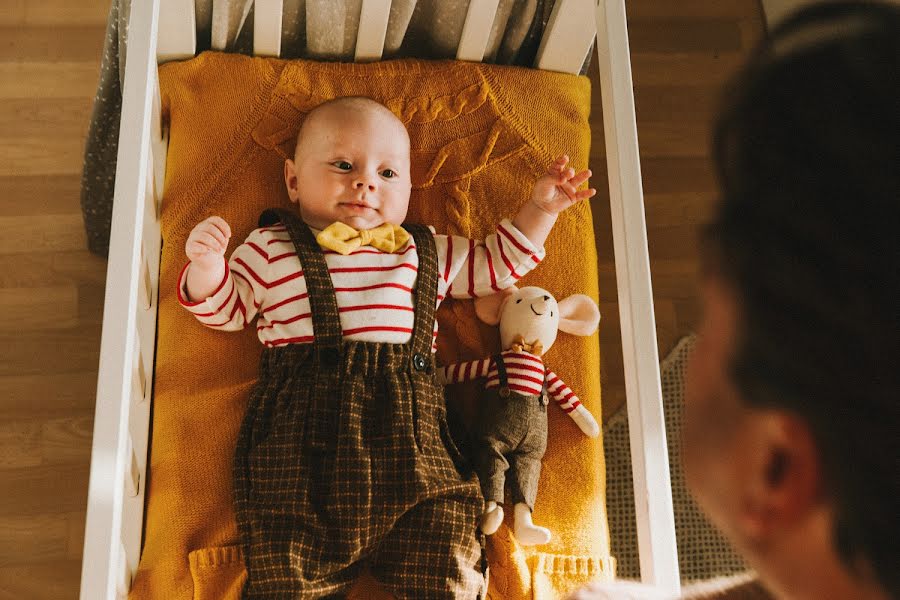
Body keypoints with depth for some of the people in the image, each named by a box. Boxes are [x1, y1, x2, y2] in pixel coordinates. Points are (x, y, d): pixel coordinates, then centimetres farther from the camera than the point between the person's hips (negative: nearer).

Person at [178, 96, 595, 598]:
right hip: (301, 441, -1)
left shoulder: (426, 253, 22)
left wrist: (540, 209, 23)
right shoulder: (271, 248, 17)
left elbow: (495, 264, 31)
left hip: (411, 439, 2)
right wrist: (207, 266, -2)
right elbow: (226, 308, 19)